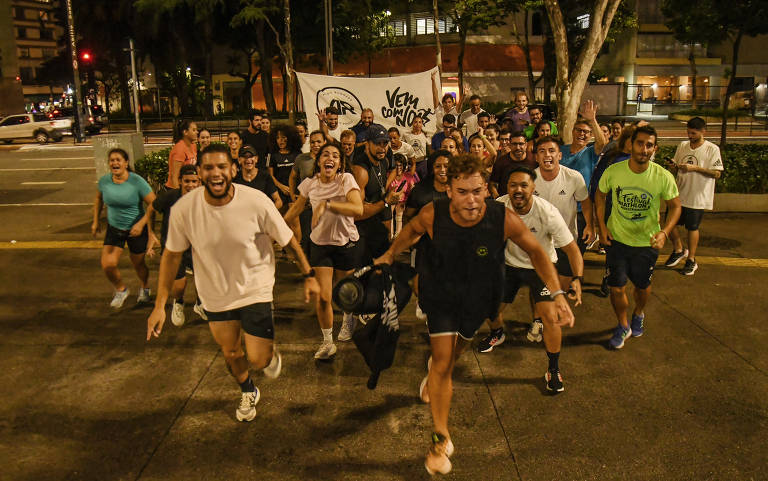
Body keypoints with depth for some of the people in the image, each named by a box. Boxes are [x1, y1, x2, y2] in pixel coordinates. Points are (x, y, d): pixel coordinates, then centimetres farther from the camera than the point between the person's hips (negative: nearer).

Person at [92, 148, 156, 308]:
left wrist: (141, 224, -27)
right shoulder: (104, 180, -6)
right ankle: (121, 290, 23)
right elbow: (99, 199, 16)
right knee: (107, 265, -7)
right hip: (114, 228, 3)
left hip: (136, 229, -3)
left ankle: (144, 288, 44)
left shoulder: (137, 182, -19)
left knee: (138, 264, 11)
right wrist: (96, 221, 16)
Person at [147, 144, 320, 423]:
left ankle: (270, 353, 35)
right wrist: (160, 305, -6)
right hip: (215, 294, 3)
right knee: (230, 353, 20)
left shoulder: (256, 202, -24)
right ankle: (248, 393, 52)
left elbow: (288, 240, -10)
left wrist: (308, 276, -3)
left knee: (258, 359, -5)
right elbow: (172, 255, -6)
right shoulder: (184, 209, -19)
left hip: (255, 289, -2)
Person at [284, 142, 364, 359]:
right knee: (323, 296, -4)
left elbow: (358, 209, -33)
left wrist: (327, 204, -38)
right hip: (320, 244, 2)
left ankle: (348, 319, 50)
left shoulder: (346, 179, -17)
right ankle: (327, 342, 17)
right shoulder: (310, 183, -6)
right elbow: (297, 207, 13)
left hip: (346, 243, -2)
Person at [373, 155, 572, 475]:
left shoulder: (504, 219, -29)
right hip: (440, 296, -1)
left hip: (479, 298, 2)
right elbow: (411, 231, -2)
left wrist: (557, 294, -18)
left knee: (455, 351, 24)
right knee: (443, 364, -5)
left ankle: (435, 374, 62)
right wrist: (389, 255, 9)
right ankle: (440, 438, 12)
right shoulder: (433, 215, -28)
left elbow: (536, 252, -13)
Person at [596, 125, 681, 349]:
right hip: (616, 239, 0)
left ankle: (638, 315, 51)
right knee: (617, 289, 1)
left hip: (647, 242, 0)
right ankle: (623, 326, 28)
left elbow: (675, 205, -4)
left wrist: (664, 232, -20)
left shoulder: (663, 177, -16)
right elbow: (600, 195, 4)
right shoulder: (613, 171, -14)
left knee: (642, 286, 17)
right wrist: (602, 226, -4)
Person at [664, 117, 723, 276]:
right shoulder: (682, 145, 6)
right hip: (679, 194, 5)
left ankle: (691, 260, 21)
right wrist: (675, 166, -7)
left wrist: (694, 168, -23)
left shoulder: (712, 149, -9)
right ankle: (678, 250, 31)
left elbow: (717, 173, -14)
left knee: (692, 228, 5)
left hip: (698, 197, -5)